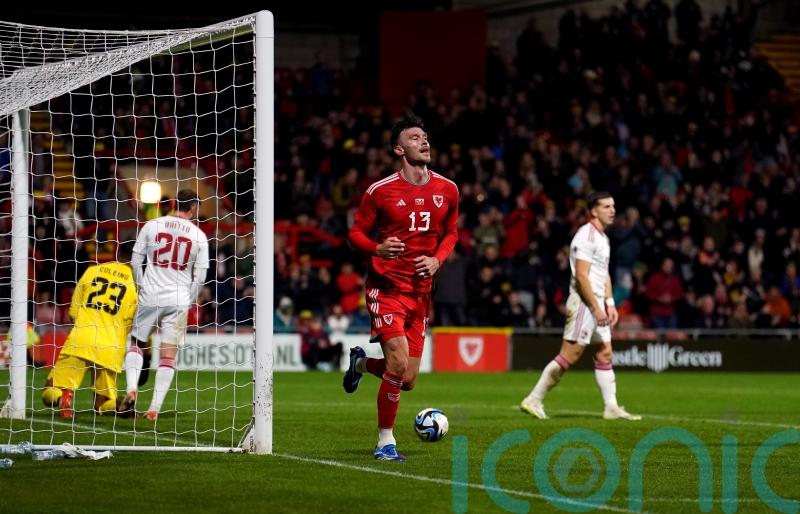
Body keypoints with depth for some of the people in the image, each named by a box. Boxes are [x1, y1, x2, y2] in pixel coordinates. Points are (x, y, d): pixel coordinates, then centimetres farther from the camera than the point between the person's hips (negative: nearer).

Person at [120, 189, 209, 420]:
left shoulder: (152, 226, 0)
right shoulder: (199, 236, 1)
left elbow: (136, 260, 3)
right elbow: (200, 277, 2)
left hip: (150, 296, 0)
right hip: (179, 300, 0)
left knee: (136, 343, 17)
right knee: (168, 354, 3)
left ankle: (131, 388, -5)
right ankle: (155, 407, -3)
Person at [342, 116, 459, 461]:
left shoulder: (447, 190, 5)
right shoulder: (380, 191, -7)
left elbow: (450, 232, 19)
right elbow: (356, 233, 1)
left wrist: (437, 259, -1)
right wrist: (377, 248, -21)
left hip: (421, 291, 5)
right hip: (386, 287, -5)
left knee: (407, 381, 4)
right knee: (399, 364, -18)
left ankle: (361, 363, 37)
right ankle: (385, 441, 0)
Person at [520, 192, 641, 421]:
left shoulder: (603, 238, 17)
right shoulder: (586, 236, -13)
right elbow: (581, 275, -19)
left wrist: (609, 304, 12)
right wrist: (596, 308, -20)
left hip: (597, 304, 10)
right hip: (583, 302, -10)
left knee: (604, 355, 7)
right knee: (570, 355, -11)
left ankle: (612, 407, 8)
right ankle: (533, 400, -6)